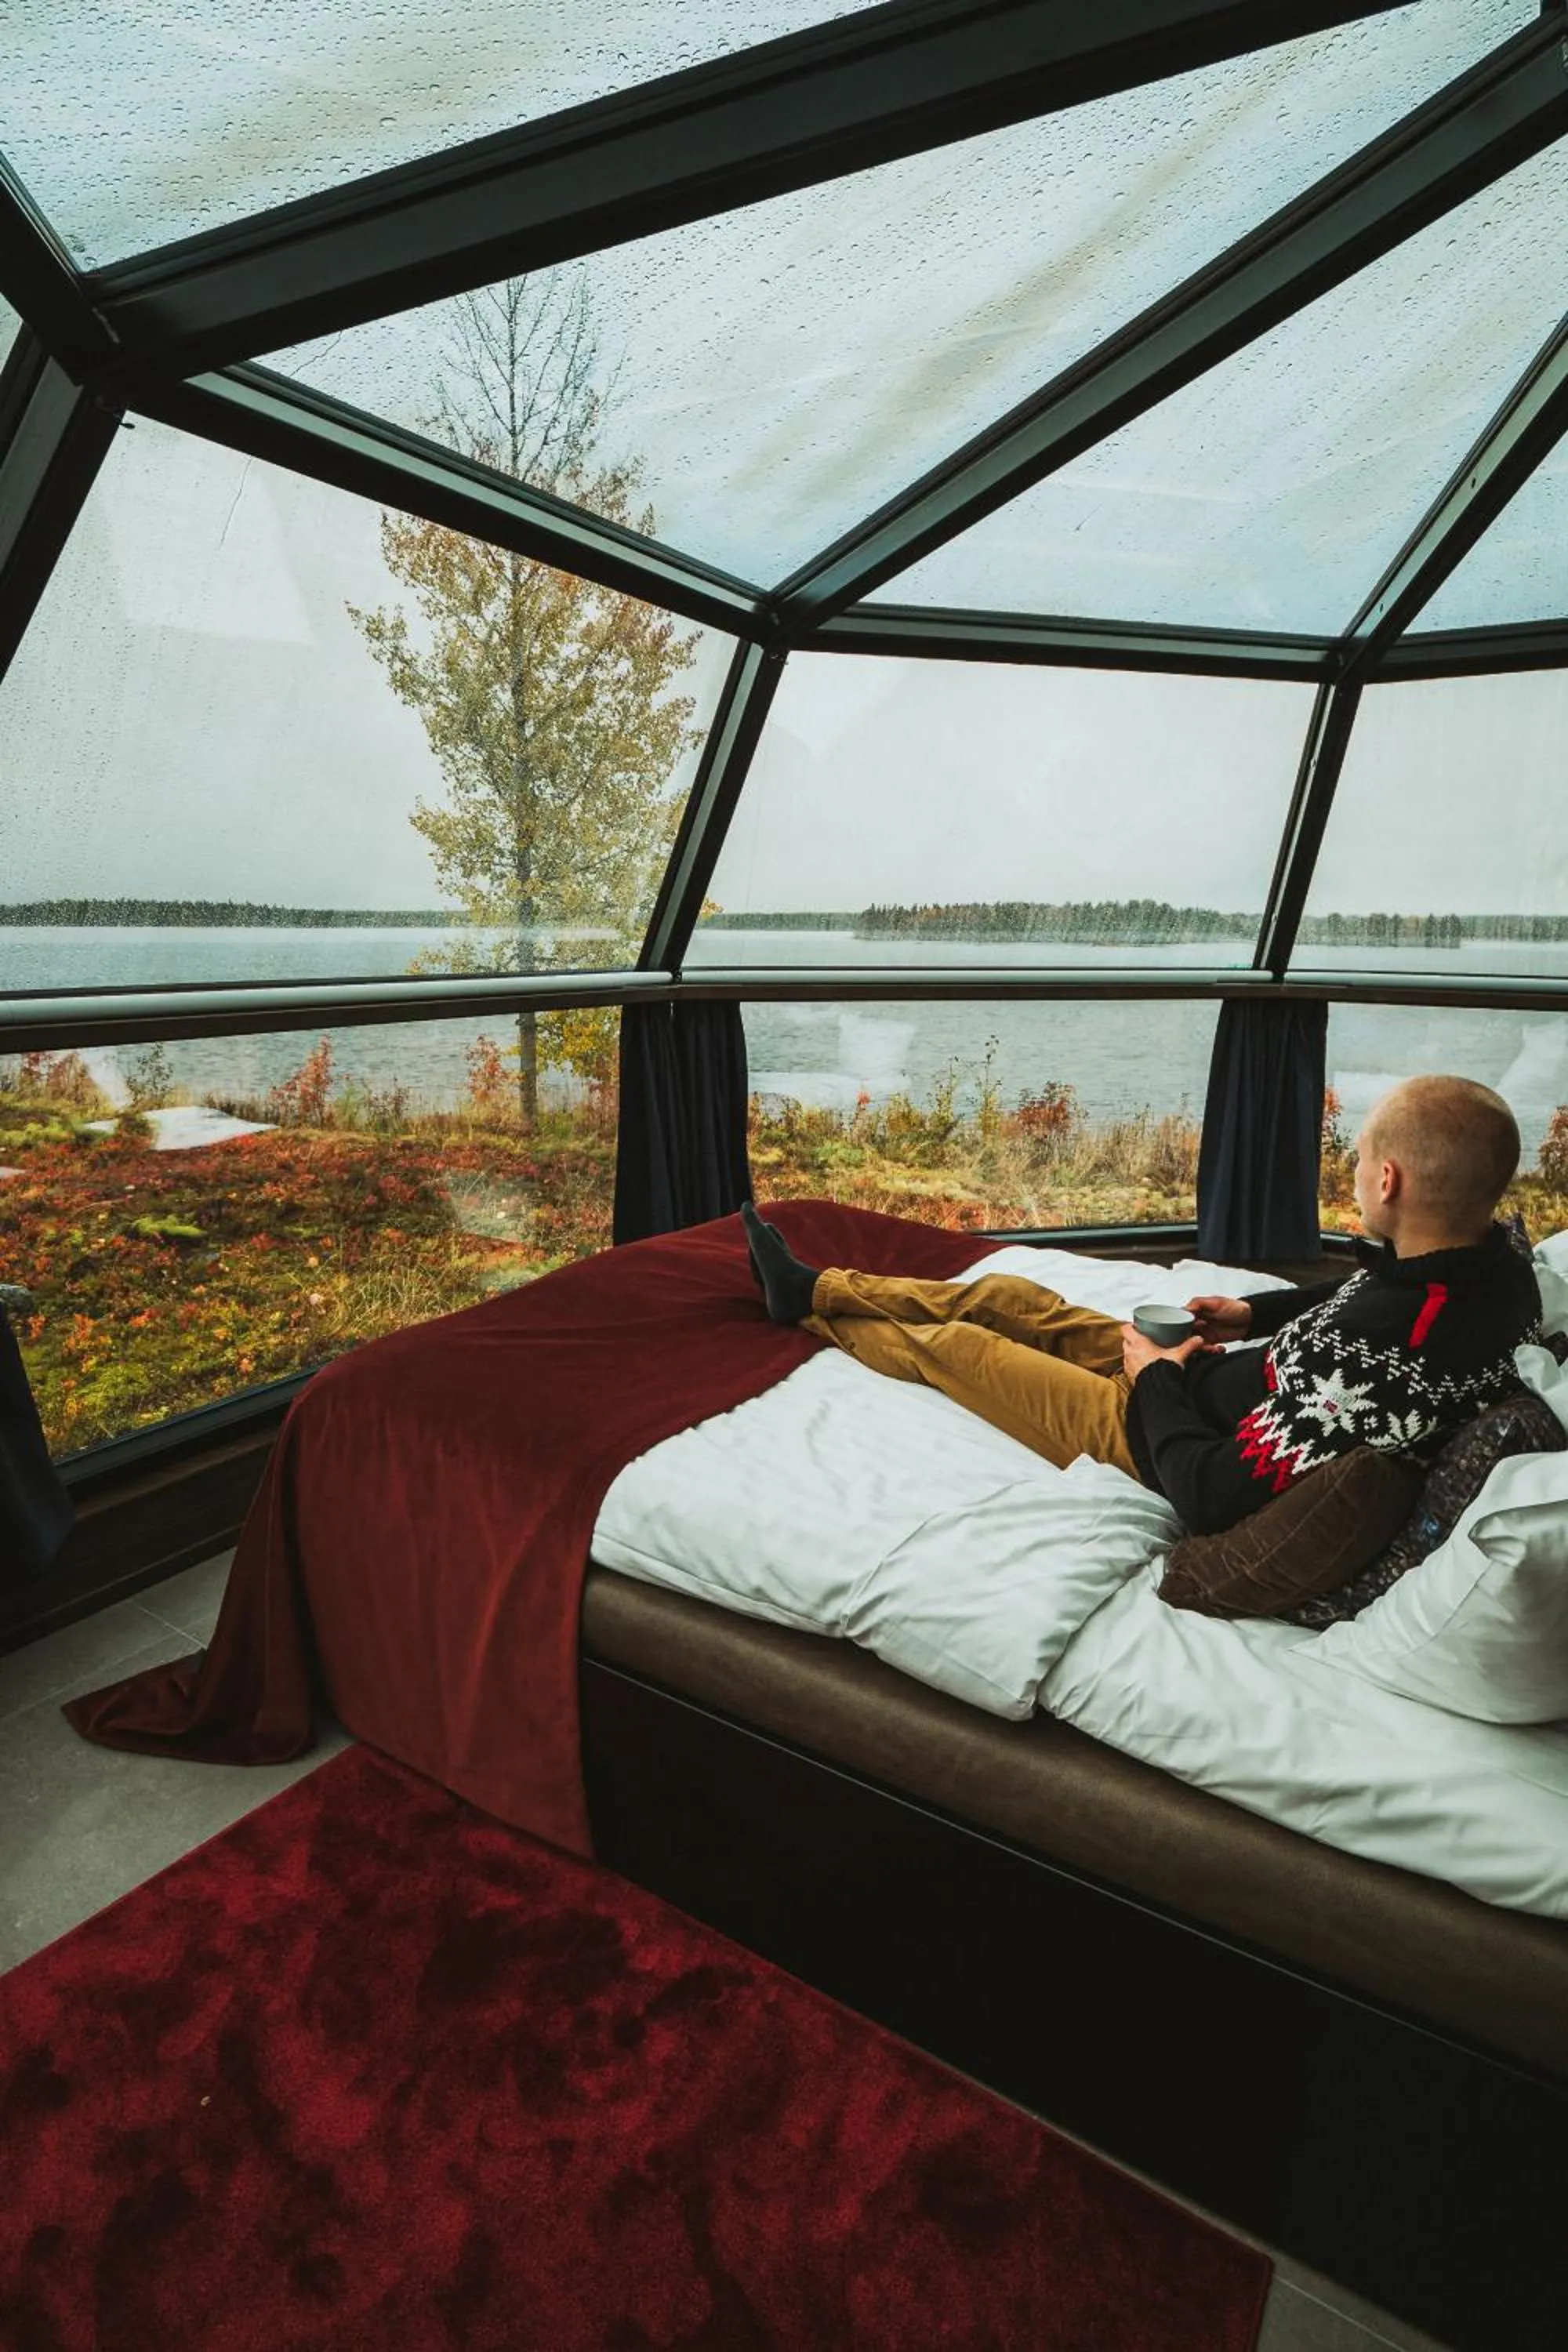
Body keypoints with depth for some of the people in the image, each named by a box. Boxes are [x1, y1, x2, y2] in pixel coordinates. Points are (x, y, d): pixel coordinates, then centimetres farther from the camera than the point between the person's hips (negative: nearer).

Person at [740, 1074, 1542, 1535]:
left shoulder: (1366, 1363, -41)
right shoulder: (1501, 1268, -14)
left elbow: (1211, 1496, -32)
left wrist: (1155, 1375, -17)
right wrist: (1257, 1312, 2)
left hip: (1156, 1433, -8)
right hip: (1232, 1388, 8)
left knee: (950, 1342, 7)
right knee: (1008, 1295, 15)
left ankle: (809, 1307, 38)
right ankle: (811, 1285, 34)